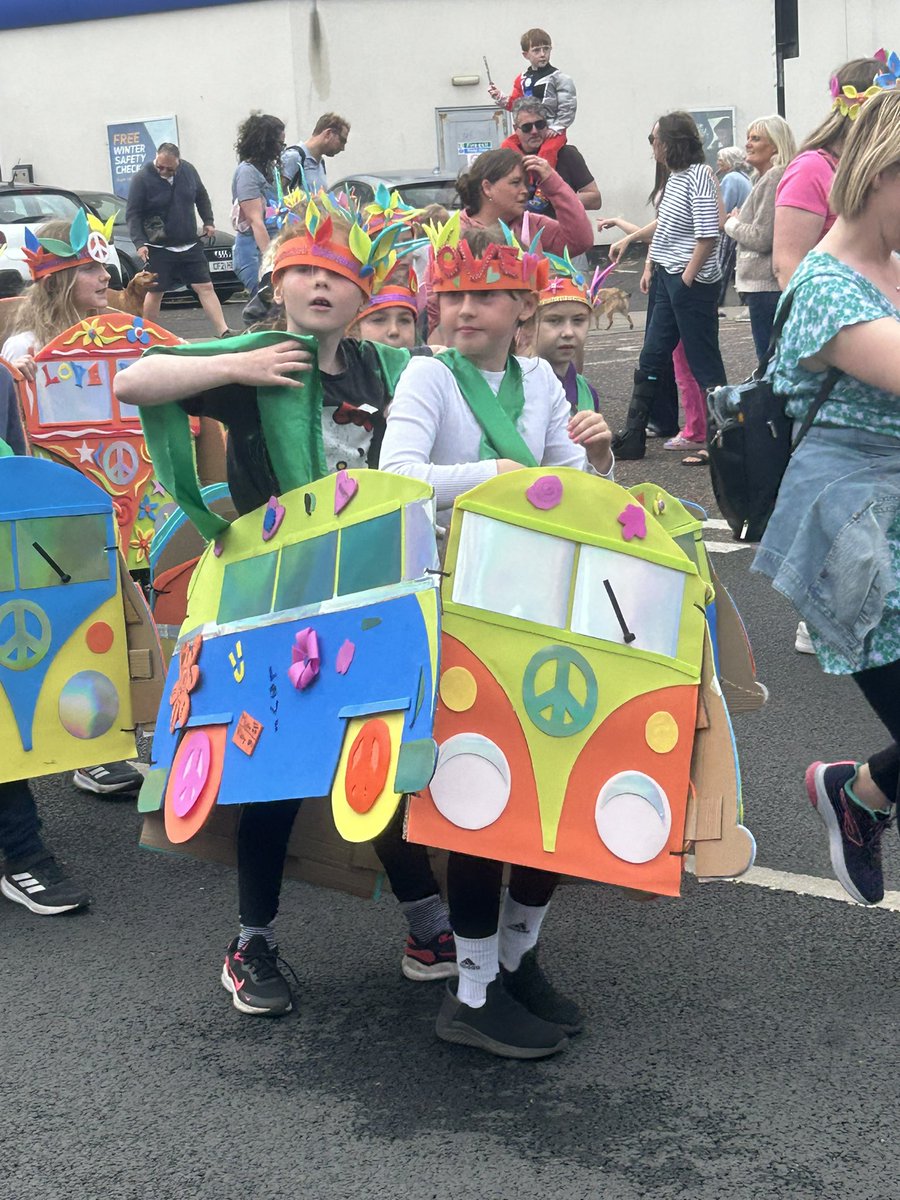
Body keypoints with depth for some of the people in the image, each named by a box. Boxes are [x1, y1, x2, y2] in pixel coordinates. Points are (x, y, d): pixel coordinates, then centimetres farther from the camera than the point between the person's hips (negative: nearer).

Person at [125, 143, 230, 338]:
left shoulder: (188, 170, 2)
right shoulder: (142, 179, -10)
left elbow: (202, 196, 19)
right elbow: (132, 214, -9)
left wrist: (208, 221, 11)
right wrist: (139, 243, -18)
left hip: (190, 246, 4)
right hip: (158, 249, -3)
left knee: (205, 287, -3)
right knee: (155, 292, 2)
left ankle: (224, 332, -6)